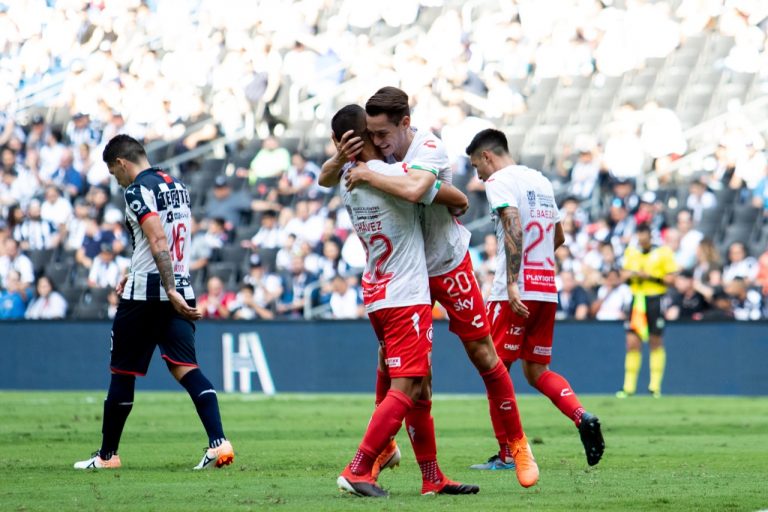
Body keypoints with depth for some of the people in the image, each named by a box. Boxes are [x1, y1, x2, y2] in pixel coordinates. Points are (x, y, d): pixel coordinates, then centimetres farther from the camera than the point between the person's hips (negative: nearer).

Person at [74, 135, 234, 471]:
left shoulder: (137, 191, -11)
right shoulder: (177, 187, 16)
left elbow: (159, 241, -22)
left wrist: (170, 291, -26)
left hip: (144, 296, -7)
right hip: (180, 289, 7)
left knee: (122, 374, 6)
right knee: (186, 367, -2)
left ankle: (107, 455, 16)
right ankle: (218, 441, -21)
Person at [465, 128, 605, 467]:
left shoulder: (499, 181, -5)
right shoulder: (540, 181, 19)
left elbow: (514, 227, -21)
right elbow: (558, 237, 26)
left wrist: (512, 284, -26)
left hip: (517, 293, -7)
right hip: (547, 289, 7)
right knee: (536, 371, 12)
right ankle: (583, 418, -10)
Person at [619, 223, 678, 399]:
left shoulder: (663, 252, -3)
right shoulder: (631, 252, 10)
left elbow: (671, 279, -6)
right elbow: (624, 275, 17)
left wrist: (651, 277, -16)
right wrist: (631, 275, -6)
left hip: (655, 299, -3)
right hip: (637, 300, 3)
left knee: (656, 343, 2)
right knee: (632, 343, -4)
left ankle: (655, 386, 9)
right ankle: (629, 387, -1)